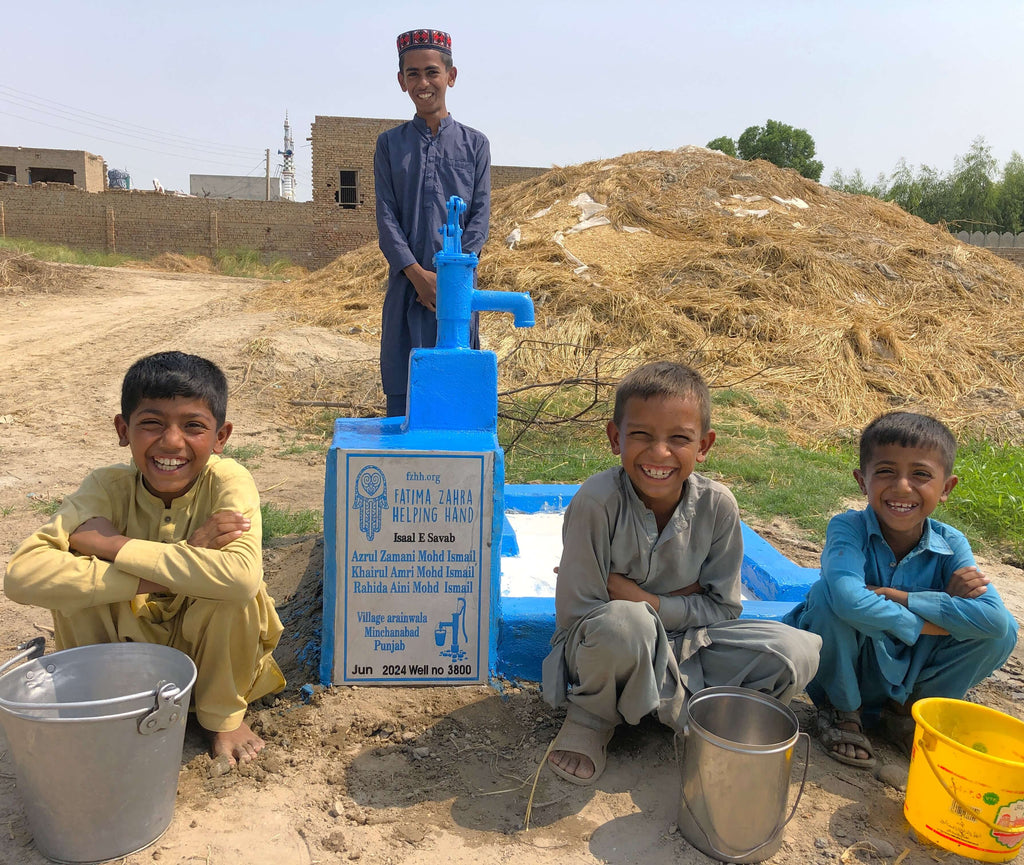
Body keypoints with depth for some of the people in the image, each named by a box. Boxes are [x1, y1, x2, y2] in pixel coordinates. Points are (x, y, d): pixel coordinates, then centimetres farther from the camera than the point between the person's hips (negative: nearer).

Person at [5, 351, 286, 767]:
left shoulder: (228, 482, -26)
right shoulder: (110, 487, -20)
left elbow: (242, 577, -45)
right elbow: (22, 574, -35)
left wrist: (112, 544, -38)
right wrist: (176, 571, -41)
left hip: (208, 641, -1)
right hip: (130, 638, 2)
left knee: (230, 591, -33)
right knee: (73, 568, -23)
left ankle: (223, 712, -2)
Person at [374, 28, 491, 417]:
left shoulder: (474, 144, 10)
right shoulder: (390, 144, 11)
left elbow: (481, 216, 3)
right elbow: (386, 217, 2)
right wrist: (418, 274, -12)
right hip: (407, 285, 0)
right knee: (402, 395, 1)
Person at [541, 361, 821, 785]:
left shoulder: (716, 504, -13)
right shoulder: (598, 501, -24)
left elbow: (723, 607, -5)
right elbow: (574, 615, -21)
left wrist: (649, 602, -19)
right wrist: (674, 600, -20)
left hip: (680, 645, 4)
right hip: (600, 651, -3)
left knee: (798, 653, -16)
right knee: (624, 622, -39)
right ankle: (592, 718, -8)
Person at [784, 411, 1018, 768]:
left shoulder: (950, 545, -11)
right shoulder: (848, 528, -22)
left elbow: (994, 618, -29)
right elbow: (850, 601, -43)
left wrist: (896, 596, -32)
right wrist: (945, 607, -30)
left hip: (906, 679, 3)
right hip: (842, 674, -3)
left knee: (1003, 633, -17)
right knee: (829, 593, -32)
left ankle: (906, 711, 7)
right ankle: (840, 710, -4)